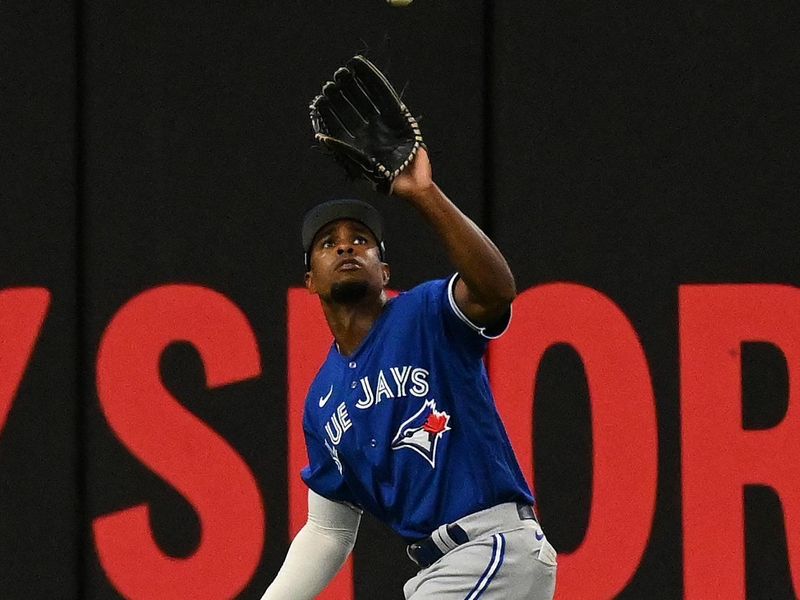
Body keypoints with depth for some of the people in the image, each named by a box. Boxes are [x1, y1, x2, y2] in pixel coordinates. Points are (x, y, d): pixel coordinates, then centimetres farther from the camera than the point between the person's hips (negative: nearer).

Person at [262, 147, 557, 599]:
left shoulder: (426, 316, -3)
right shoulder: (322, 402, 15)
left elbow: (496, 290, -27)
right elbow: (327, 532, 21)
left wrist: (425, 195, -34)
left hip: (498, 545, -8)